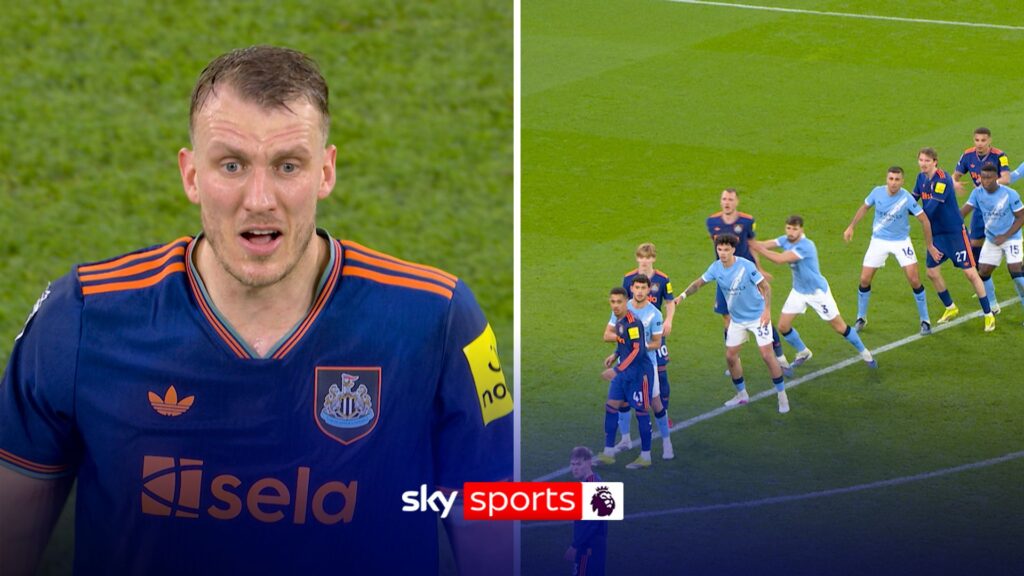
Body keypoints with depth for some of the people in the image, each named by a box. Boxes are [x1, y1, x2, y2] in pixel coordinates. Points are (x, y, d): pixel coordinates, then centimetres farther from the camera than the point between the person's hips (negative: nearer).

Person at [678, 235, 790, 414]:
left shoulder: (746, 266, -23)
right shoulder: (716, 268, -8)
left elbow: (765, 286, -18)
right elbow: (699, 283, 4)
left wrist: (767, 310, -28)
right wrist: (683, 295, -13)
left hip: (758, 316, -6)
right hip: (737, 319, 6)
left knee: (767, 355, -10)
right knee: (730, 356, 7)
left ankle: (782, 396, 3)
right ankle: (742, 394, 26)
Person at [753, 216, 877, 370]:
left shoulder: (805, 246, -31)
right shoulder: (785, 240, -7)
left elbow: (780, 259, -39)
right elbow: (765, 245, -20)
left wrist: (759, 249, -37)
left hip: (818, 292, -7)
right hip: (799, 292, 7)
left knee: (840, 327, 1)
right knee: (783, 326, 2)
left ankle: (864, 352, 21)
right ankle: (803, 353, 26)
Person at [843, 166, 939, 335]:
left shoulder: (906, 198, -20)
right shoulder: (877, 192, -12)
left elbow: (924, 220, -12)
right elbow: (864, 207, 9)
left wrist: (930, 246, -8)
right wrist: (851, 227, 11)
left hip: (901, 241, -2)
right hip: (879, 240, 2)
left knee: (914, 280, -11)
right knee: (864, 280, -1)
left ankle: (925, 321, 5)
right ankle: (861, 318, 21)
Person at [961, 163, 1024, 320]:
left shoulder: (1010, 194, -20)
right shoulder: (978, 193, -9)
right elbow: (963, 211, -12)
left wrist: (1005, 236, -20)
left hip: (1011, 237, -5)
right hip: (991, 239, 5)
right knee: (983, 272, 5)